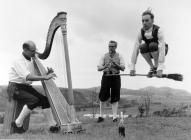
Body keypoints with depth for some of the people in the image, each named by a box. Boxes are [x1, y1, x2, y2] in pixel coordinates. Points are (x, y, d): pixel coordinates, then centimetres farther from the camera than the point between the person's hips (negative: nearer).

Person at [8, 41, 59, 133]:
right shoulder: (19, 62, -17)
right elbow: (28, 77, -32)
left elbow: (35, 76, 13)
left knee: (45, 100, -9)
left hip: (27, 87, 8)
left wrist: (47, 73, -5)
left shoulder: (31, 60, 10)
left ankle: (53, 125, -5)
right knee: (34, 100, -28)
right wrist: (45, 77, -37)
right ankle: (18, 124, -12)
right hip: (16, 88, -8)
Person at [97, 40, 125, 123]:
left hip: (116, 77, 0)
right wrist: (105, 66, -20)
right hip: (106, 76, 0)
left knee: (115, 98, -1)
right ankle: (101, 115, 15)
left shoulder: (119, 56, 6)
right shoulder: (104, 56, 6)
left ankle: (114, 117, 2)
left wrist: (115, 64, -18)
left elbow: (123, 68, -2)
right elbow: (99, 68, 1)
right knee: (103, 97, 1)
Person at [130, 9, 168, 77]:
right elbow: (135, 49, -22)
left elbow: (162, 49, -39)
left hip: (159, 51, -3)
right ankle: (152, 67, -11)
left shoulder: (158, 30, -31)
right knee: (142, 47, -29)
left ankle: (156, 67, -14)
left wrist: (160, 69, -48)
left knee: (152, 45, -34)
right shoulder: (141, 32, -20)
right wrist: (132, 68, -29)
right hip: (150, 52, 4)